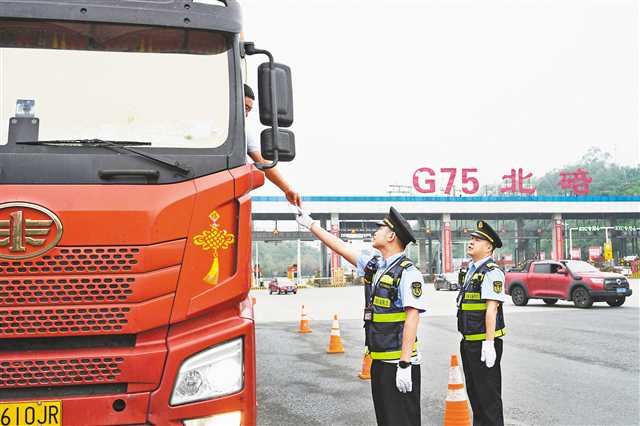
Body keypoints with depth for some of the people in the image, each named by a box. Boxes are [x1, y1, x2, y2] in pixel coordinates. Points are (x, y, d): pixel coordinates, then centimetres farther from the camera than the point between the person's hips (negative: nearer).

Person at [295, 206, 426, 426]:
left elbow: (412, 318, -19)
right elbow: (341, 248, 19)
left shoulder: (407, 273, -14)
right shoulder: (373, 266, 10)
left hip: (399, 362, -8)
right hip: (378, 360, 8)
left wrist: (404, 365, -23)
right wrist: (310, 223, 23)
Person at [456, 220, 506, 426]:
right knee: (474, 391, 19)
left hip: (484, 343, -10)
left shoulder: (492, 272, -15)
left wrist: (489, 343, -26)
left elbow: (491, 309, -22)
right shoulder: (471, 269, 14)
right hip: (469, 342, 10)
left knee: (488, 394, -2)